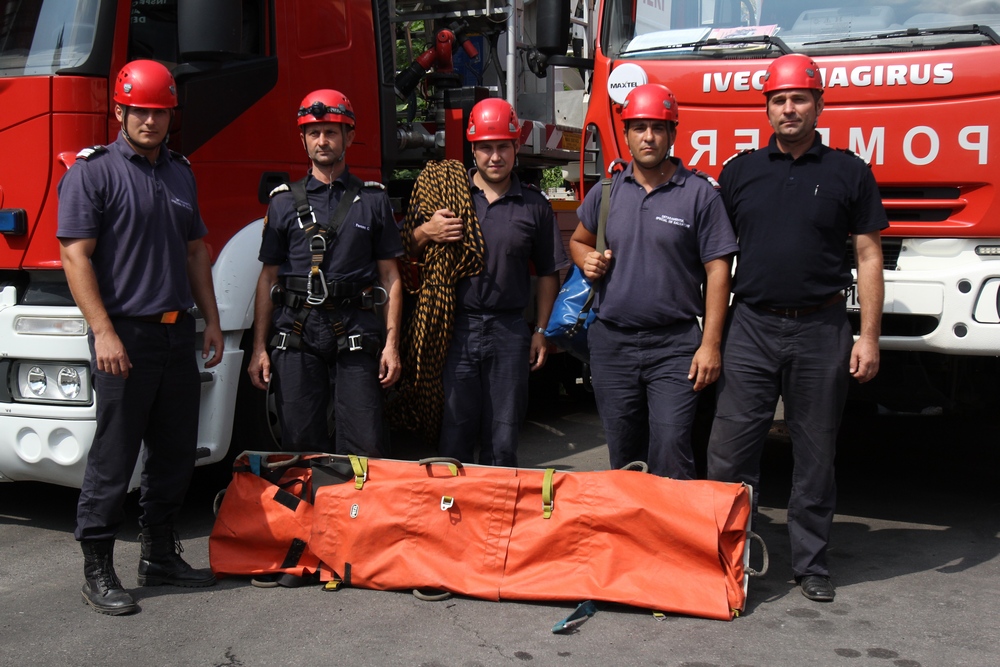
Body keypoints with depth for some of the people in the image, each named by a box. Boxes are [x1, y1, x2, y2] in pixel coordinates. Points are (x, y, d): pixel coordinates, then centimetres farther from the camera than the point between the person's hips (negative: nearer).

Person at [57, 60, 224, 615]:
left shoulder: (180, 172, 16)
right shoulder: (93, 172, -5)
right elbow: (76, 256, -11)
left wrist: (211, 320, 13)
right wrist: (103, 332, -18)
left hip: (178, 335, 7)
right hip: (126, 335, -7)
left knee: (176, 454, 12)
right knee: (114, 458, -1)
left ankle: (160, 555, 25)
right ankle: (98, 570, 10)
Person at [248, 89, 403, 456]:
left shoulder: (374, 199, 9)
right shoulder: (284, 201, 11)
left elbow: (390, 275, 8)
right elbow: (268, 277, 11)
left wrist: (391, 343, -1)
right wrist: (259, 348, 4)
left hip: (356, 339, -1)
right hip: (297, 335, 1)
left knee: (366, 447, -5)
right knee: (301, 447, 4)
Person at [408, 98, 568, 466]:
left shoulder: (534, 205, 9)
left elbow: (547, 274, 13)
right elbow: (405, 253, 9)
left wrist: (541, 331, 8)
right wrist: (425, 233, -12)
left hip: (509, 332, 1)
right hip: (456, 328, -1)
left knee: (502, 442, 7)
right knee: (454, 435, 1)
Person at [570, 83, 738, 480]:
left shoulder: (699, 194, -3)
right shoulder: (606, 192, 9)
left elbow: (717, 271, -5)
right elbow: (579, 241, 25)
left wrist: (710, 344, -11)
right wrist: (588, 260, 0)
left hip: (674, 346, -4)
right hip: (611, 342, 4)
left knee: (671, 454, -10)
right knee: (622, 456, 13)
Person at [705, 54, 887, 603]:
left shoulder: (849, 173, 5)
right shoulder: (740, 172, 9)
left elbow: (869, 257, 4)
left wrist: (869, 337, -4)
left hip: (821, 332, -1)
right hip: (751, 330, 1)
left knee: (815, 455, 8)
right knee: (729, 451, -1)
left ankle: (811, 563, 20)